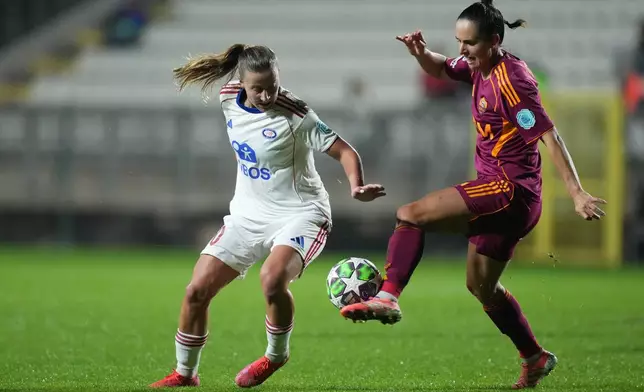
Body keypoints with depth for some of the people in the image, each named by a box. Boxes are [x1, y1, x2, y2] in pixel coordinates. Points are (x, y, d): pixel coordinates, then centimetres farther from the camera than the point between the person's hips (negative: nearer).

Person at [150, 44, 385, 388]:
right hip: (248, 213, 6)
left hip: (300, 214, -6)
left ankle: (276, 355, -5)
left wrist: (357, 186, -36)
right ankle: (184, 374, 19)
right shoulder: (229, 97, -4)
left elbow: (344, 151, -20)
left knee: (272, 279, -34)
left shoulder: (295, 116, -21)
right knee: (198, 289, -2)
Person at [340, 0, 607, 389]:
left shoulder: (511, 80, -20)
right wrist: (422, 54, 1)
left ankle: (388, 297, -22)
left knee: (410, 215, -17)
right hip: (501, 192, 10)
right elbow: (442, 69, 25)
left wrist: (577, 193, -25)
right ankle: (536, 359, 32)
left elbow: (549, 135, -22)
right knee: (481, 285, 21)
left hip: (511, 190, -10)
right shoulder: (480, 67, 6)